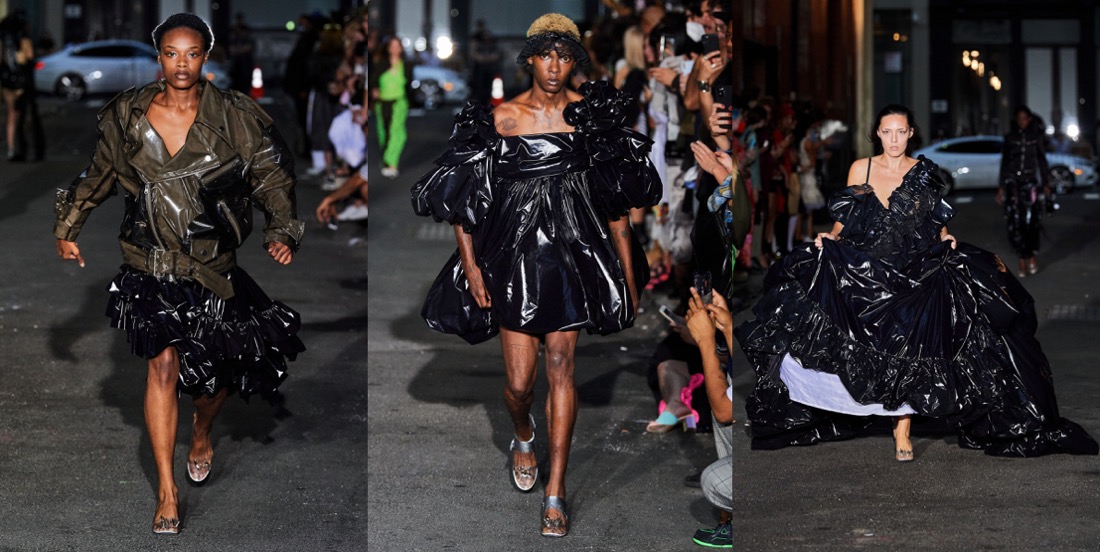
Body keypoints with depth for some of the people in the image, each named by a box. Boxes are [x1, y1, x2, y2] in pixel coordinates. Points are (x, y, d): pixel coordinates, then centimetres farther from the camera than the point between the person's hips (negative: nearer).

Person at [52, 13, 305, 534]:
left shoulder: (234, 117, -5)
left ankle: (201, 431, 47)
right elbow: (99, 175, 15)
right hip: (151, 264, -1)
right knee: (165, 362, -14)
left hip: (214, 266, 1)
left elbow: (271, 176, -2)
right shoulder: (128, 115, 0)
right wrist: (67, 229, 19)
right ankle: (166, 490, -7)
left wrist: (282, 232, -14)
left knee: (218, 369, 10)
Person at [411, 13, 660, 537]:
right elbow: (461, 200, 1)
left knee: (560, 366, -3)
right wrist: (471, 266, -6)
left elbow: (618, 205, 4)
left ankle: (555, 490, 5)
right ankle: (524, 436, 38)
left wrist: (628, 277, 4)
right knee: (519, 381, 1)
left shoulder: (594, 115, 0)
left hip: (572, 254, 0)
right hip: (514, 254, 0)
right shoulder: (500, 118, -3)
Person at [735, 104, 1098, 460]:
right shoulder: (861, 169, 9)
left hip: (915, 270, -2)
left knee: (907, 348, -16)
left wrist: (945, 237, -4)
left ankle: (903, 431, -10)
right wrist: (831, 236, -5)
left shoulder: (926, 174, 9)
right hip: (865, 268, 2)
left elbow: (937, 220, 16)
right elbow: (845, 216, 14)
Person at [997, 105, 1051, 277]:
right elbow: (1004, 162, 10)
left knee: (1031, 221, -12)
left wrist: (1046, 184, 5)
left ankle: (1032, 257, 4)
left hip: (1030, 182, -1)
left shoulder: (1036, 136, 8)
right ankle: (1022, 261, -1)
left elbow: (1042, 160, 11)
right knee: (1015, 222, -7)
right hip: (1013, 182, 1)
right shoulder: (1010, 137, 9)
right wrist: (1001, 187, 6)